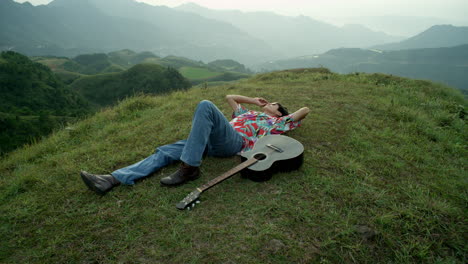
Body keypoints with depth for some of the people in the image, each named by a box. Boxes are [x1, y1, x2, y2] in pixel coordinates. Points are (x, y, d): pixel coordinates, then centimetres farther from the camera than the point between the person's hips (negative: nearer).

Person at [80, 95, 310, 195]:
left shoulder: (274, 122, 23)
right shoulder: (249, 114, 39)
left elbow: (304, 111, 19)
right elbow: (230, 97, 47)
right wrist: (254, 100, 48)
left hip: (233, 142, -7)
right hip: (212, 142, 7)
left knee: (205, 105, -31)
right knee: (165, 152, -9)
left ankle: (189, 167, -33)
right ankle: (113, 179, -19)